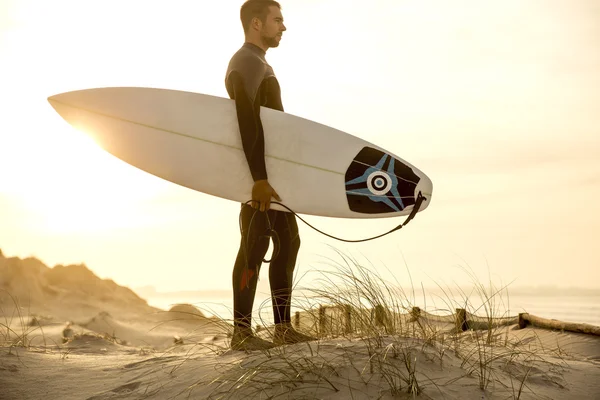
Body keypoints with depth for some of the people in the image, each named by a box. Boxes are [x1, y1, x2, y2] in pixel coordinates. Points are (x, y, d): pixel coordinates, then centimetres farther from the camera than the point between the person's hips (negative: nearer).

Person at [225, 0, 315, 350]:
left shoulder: (259, 63, 21)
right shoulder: (246, 63, -11)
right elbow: (248, 123, -22)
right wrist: (259, 178, -28)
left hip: (271, 170, 11)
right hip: (259, 170, -10)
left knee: (288, 240, 10)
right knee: (255, 246, -8)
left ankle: (283, 328, 15)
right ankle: (242, 332, -1)